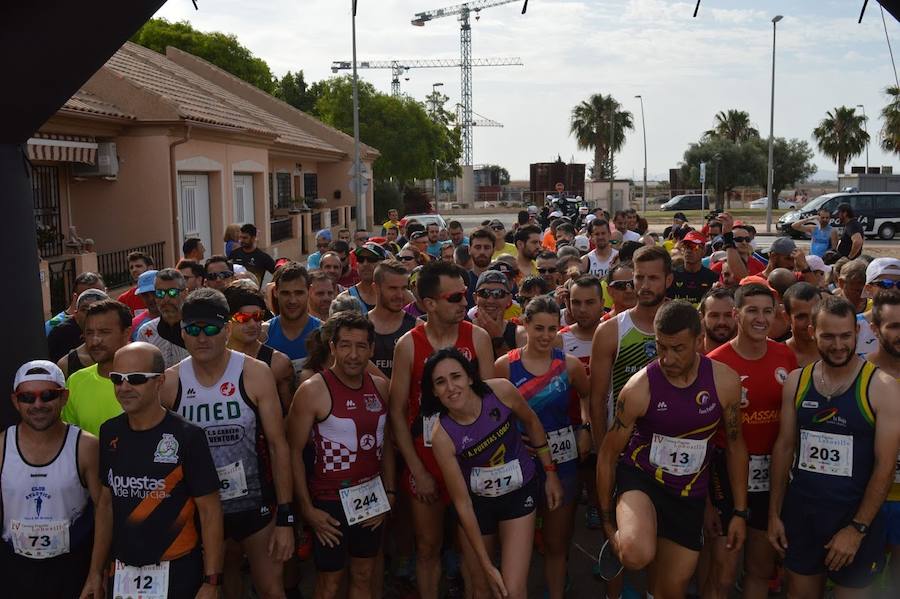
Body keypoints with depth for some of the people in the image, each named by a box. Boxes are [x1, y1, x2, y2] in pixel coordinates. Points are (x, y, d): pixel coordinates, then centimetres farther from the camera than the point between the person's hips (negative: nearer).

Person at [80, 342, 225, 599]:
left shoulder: (186, 436, -15)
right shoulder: (110, 433, 1)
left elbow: (210, 511, -13)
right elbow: (105, 503, 10)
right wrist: (96, 571, 8)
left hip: (178, 572, -5)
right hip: (121, 572, 5)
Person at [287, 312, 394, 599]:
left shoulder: (380, 387, 2)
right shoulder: (313, 390, -15)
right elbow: (294, 452, -12)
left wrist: (389, 492, 5)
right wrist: (307, 508, -13)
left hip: (371, 498, 5)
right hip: (330, 501, -5)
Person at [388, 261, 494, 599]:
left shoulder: (478, 337, -6)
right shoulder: (408, 345, -8)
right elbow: (397, 412, -5)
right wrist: (417, 470, -7)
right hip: (425, 457, 0)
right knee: (427, 547, 13)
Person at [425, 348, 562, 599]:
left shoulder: (501, 390, -24)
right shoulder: (442, 435, -24)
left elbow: (531, 422, 0)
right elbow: (462, 503, -17)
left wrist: (550, 473, 4)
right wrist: (487, 565, -15)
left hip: (519, 492, 0)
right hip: (477, 501, 0)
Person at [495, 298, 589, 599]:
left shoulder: (569, 364, -4)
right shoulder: (505, 365, -9)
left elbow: (587, 395, 14)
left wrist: (586, 428, 1)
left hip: (562, 459, 1)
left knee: (557, 542, 13)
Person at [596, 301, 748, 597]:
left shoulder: (725, 381, -11)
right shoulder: (638, 388, -19)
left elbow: (735, 445, 3)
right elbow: (608, 453, -7)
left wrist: (740, 512, 4)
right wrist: (607, 522, -3)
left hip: (689, 494, 3)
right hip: (639, 477, -3)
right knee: (638, 555, -33)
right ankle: (621, 543, 3)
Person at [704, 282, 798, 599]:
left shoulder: (787, 357, -1)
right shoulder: (715, 363, -13)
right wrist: (705, 497, -7)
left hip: (774, 471, 4)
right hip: (729, 469, -4)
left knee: (761, 569, 18)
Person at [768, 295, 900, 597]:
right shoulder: (796, 381, 0)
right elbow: (784, 446, 6)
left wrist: (857, 529, -13)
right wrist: (774, 513, 5)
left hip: (855, 517, -3)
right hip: (799, 512, 3)